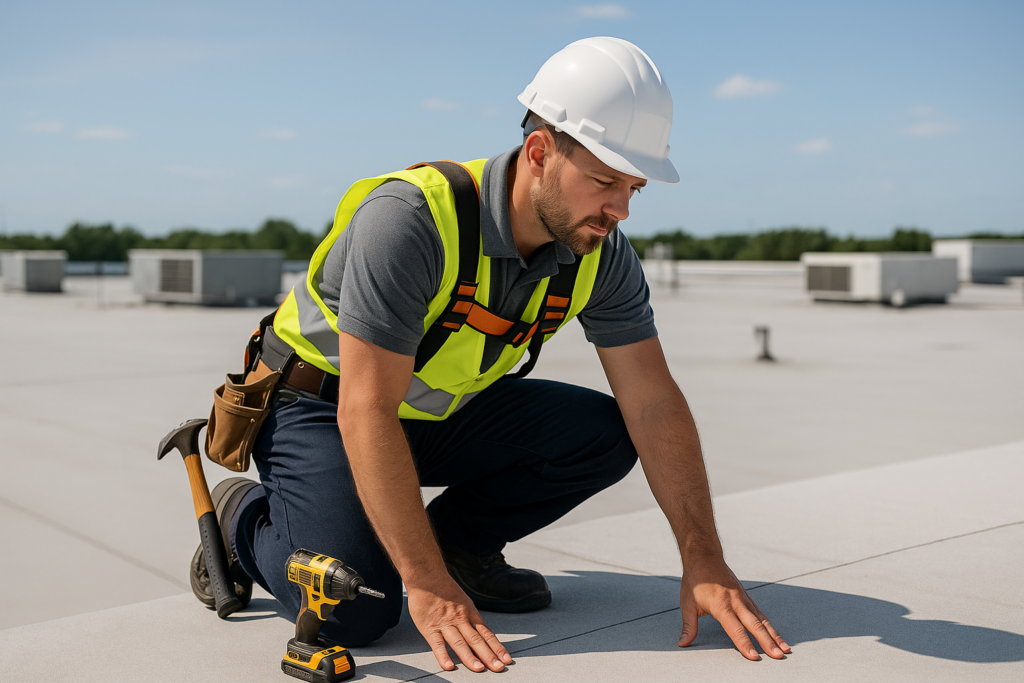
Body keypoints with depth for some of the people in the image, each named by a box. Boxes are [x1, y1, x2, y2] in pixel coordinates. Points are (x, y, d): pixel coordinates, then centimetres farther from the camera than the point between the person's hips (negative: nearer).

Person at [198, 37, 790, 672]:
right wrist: (427, 586, -35)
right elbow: (366, 412, -34)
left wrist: (705, 562, -17)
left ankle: (456, 537, 7)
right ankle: (246, 518, 7)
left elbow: (655, 406, -11)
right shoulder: (410, 217, -33)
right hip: (321, 404, -5)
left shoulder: (602, 256, -13)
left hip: (442, 412, 6)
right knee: (357, 609, -24)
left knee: (603, 433, -13)